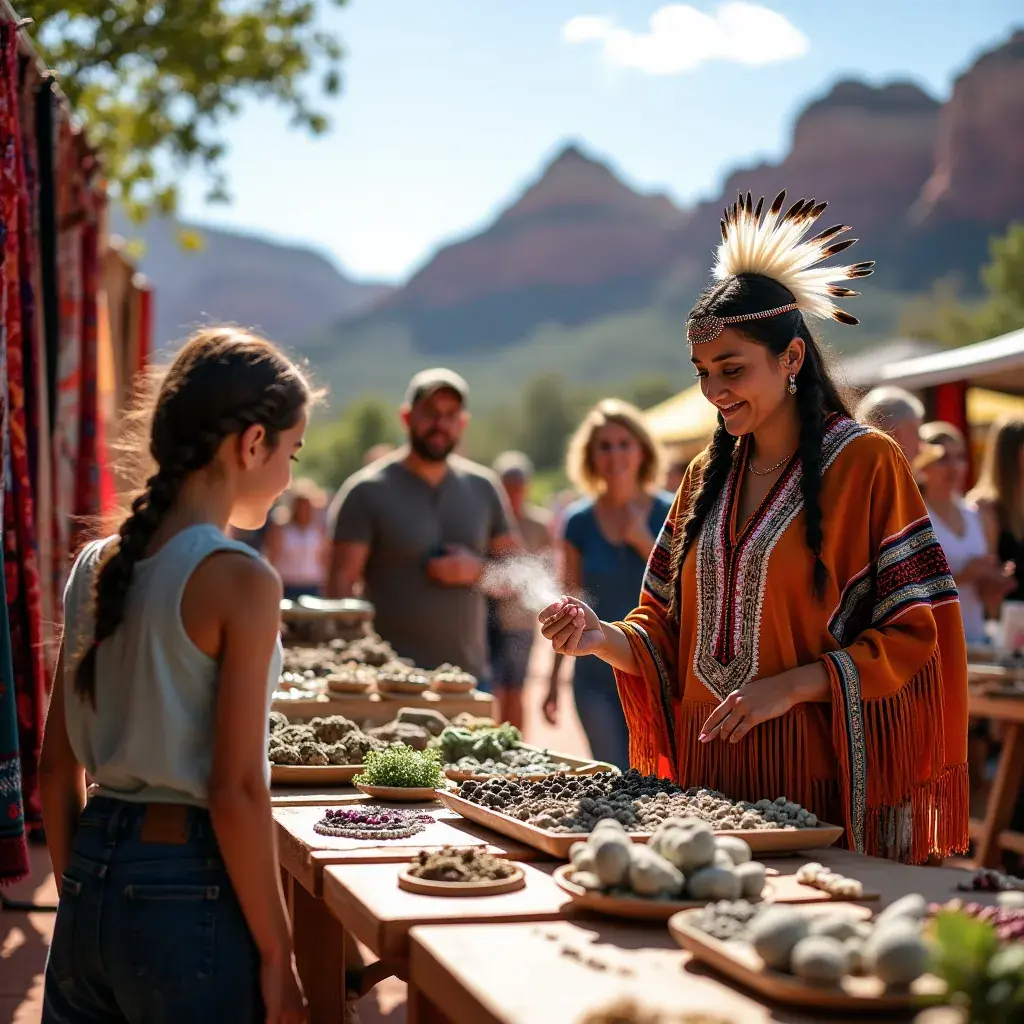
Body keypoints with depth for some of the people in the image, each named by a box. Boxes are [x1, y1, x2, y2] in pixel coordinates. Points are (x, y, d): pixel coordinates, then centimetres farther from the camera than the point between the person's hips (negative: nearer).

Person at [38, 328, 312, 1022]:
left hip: (92, 873, 7)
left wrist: (80, 896, 19)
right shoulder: (240, 580, -15)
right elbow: (236, 791, -17)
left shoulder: (96, 565, 5)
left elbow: (59, 765, 10)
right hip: (189, 892, -6)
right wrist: (277, 957, -9)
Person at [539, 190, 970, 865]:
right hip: (708, 773, 5)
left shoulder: (865, 463, -5)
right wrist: (605, 639, -8)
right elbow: (669, 629, 12)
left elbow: (915, 635, -9)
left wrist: (789, 685, -18)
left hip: (818, 783, -5)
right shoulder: (707, 477, 12)